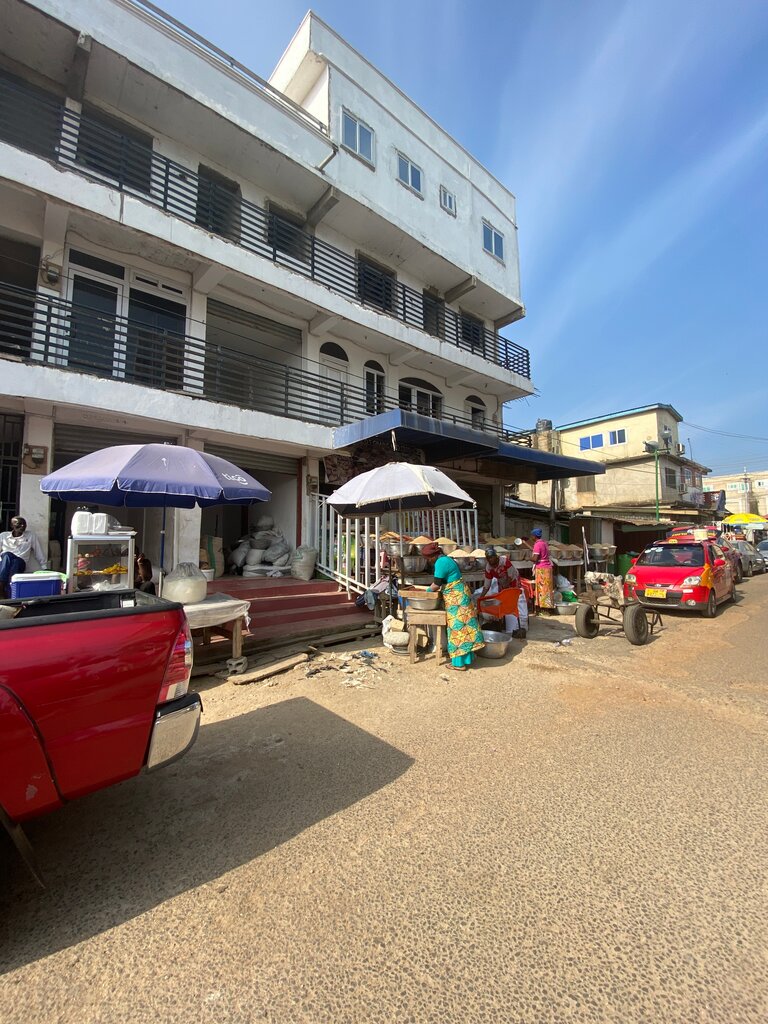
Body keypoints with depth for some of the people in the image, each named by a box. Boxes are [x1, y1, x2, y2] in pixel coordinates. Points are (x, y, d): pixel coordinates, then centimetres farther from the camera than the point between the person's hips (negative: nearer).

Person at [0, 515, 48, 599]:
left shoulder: (31, 536, 15)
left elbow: (39, 554, 13)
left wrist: (45, 568, 8)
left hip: (20, 562, 0)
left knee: (16, 561, -36)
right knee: (7, 555, -34)